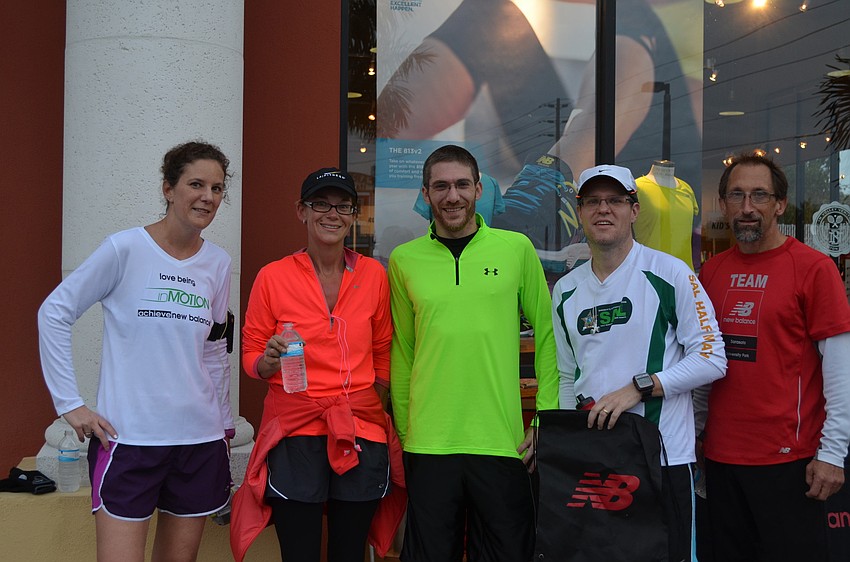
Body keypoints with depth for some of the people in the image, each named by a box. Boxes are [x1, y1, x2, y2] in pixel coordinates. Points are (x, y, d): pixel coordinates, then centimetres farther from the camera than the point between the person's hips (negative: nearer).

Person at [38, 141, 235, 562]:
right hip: (128, 437, -4)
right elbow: (54, 313, -4)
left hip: (200, 439, 4)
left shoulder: (218, 264, 5)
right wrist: (69, 402, -7)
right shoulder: (125, 249, -8)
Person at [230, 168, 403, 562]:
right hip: (295, 433, -2)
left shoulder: (374, 275, 3)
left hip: (362, 434, 2)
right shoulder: (273, 277, -3)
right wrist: (270, 360, -16)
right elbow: (251, 357, 5)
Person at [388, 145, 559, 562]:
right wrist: (403, 430, 5)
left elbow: (547, 334, 5)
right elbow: (401, 352, 8)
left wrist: (548, 419, -1)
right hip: (428, 445, 1)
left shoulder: (516, 248, 1)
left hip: (502, 444, 0)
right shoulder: (404, 260, 4)